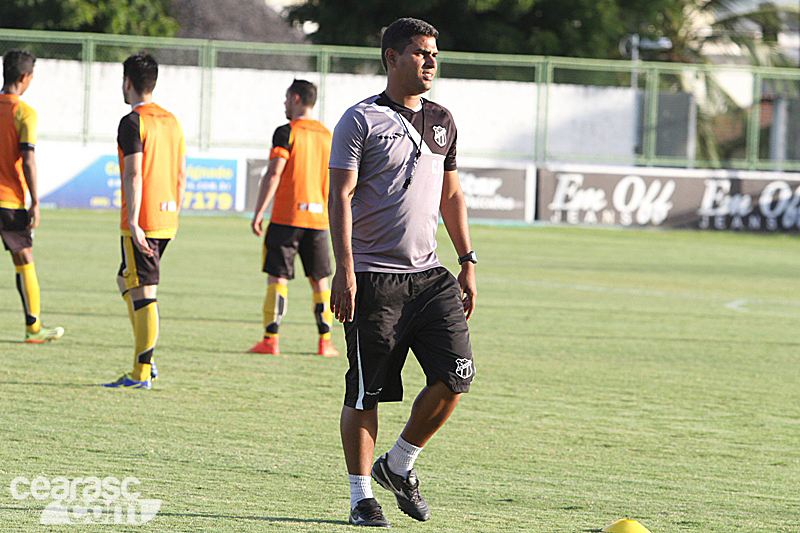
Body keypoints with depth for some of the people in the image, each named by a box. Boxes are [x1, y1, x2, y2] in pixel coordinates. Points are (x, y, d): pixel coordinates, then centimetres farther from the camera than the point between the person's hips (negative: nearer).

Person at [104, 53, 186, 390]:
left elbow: (134, 175, -18)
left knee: (142, 293, -6)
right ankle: (143, 361, 16)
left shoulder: (132, 122, -11)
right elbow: (181, 175, 16)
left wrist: (133, 224, -21)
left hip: (141, 222, -8)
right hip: (167, 220, 8)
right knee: (126, 281, 20)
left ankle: (142, 374, -5)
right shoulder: (171, 121, 13)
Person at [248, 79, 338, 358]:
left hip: (287, 217, -5)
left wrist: (259, 212, -10)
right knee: (320, 281, 10)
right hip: (318, 218, 5)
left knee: (277, 277, -2)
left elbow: (274, 174, -13)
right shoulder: (327, 136, 11)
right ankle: (325, 342, 6)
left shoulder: (287, 133, -6)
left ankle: (270, 340, -7)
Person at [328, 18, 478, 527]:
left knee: (456, 375, -7)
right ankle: (362, 495, 9)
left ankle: (399, 465, 12)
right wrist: (345, 270, -17)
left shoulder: (442, 121, 14)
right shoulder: (361, 120, -5)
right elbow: (341, 197, -9)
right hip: (374, 276, -5)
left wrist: (468, 263, 15)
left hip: (429, 274, 5)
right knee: (366, 392, -1)